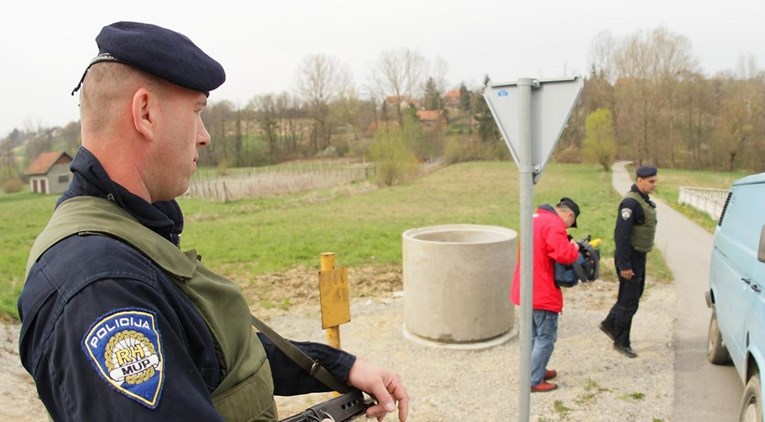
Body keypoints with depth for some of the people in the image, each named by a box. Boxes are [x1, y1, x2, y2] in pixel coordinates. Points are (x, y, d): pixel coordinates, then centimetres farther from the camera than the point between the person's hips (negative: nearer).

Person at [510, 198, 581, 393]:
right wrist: (574, 247, -7)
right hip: (543, 292, -10)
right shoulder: (553, 225, -18)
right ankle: (534, 381, 5)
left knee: (534, 334, 21)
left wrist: (567, 244, 7)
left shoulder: (536, 218, 14)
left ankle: (537, 370, 32)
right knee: (546, 337, 0)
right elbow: (564, 255, -28)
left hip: (528, 289, 10)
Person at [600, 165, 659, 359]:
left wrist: (636, 259, 19)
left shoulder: (644, 200, 11)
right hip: (630, 257, -10)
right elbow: (621, 235, -25)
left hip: (639, 257, 10)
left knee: (634, 294, 20)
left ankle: (609, 324, 35)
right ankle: (621, 342, 12)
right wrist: (624, 265, -25)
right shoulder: (630, 202, -21)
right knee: (629, 300, 0)